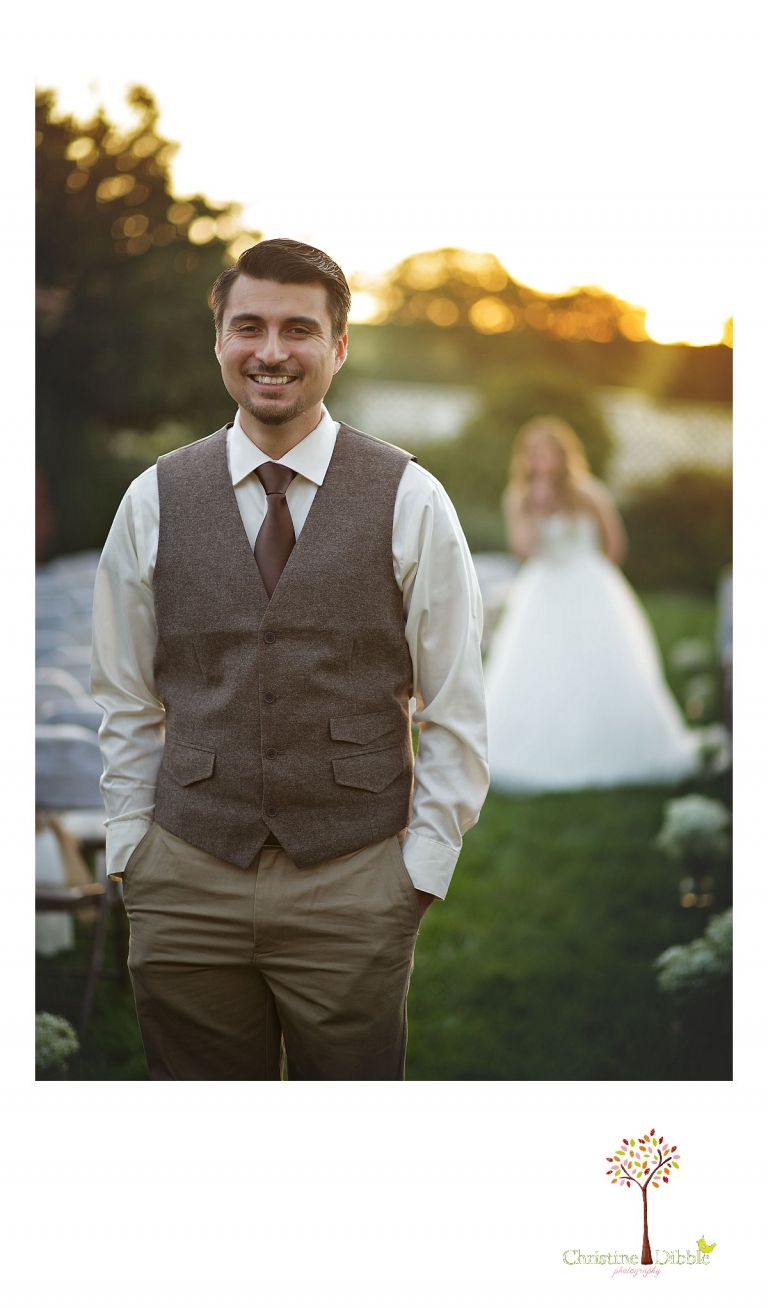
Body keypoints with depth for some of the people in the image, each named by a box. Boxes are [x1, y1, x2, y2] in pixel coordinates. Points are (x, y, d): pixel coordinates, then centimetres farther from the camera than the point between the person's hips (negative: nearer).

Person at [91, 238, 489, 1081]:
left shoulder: (411, 500, 0)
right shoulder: (153, 501, 6)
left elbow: (456, 710, 1)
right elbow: (126, 702, 11)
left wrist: (424, 865, -3)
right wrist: (130, 850, 5)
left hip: (356, 886, -1)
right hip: (186, 887, 2)